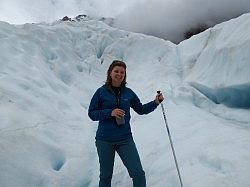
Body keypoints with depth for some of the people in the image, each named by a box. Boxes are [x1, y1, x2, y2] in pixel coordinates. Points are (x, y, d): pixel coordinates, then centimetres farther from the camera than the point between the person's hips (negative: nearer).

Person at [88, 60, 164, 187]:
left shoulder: (128, 93, 2)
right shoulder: (101, 92, -5)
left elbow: (141, 109, 12)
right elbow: (91, 113, -5)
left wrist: (156, 102, -2)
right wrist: (110, 112, -19)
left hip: (125, 139, 2)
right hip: (104, 140, -1)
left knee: (138, 174, -2)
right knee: (106, 176, 15)